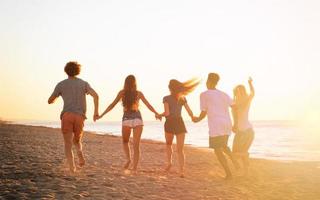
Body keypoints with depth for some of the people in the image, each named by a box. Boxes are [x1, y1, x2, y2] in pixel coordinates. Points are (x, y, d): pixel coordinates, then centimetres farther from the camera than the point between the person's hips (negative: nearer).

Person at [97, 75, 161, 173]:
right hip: (137, 119, 1)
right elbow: (148, 105, 0)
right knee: (136, 145, 4)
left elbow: (113, 104, -4)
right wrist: (156, 113, 13)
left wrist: (101, 115, 0)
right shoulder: (139, 93, 2)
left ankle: (128, 159, 3)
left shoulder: (122, 93, -1)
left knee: (125, 141, 24)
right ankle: (134, 168, -3)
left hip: (126, 119, -1)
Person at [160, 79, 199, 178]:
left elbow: (167, 113, -14)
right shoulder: (183, 98, 8)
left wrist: (160, 115, 7)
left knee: (169, 144, 26)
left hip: (169, 124, -2)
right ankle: (182, 171, -13)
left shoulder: (166, 98, -3)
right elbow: (190, 112, 7)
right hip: (180, 123, 2)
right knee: (180, 149, 2)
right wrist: (193, 118, 28)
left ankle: (169, 162, 11)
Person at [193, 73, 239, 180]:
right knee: (223, 145, 28)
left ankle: (228, 174, -1)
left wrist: (198, 119, 20)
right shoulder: (223, 94, 15)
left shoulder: (204, 95, -1)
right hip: (227, 124, 6)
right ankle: (234, 160, 6)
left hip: (216, 126, -6)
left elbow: (204, 113, -2)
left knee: (218, 151, 4)